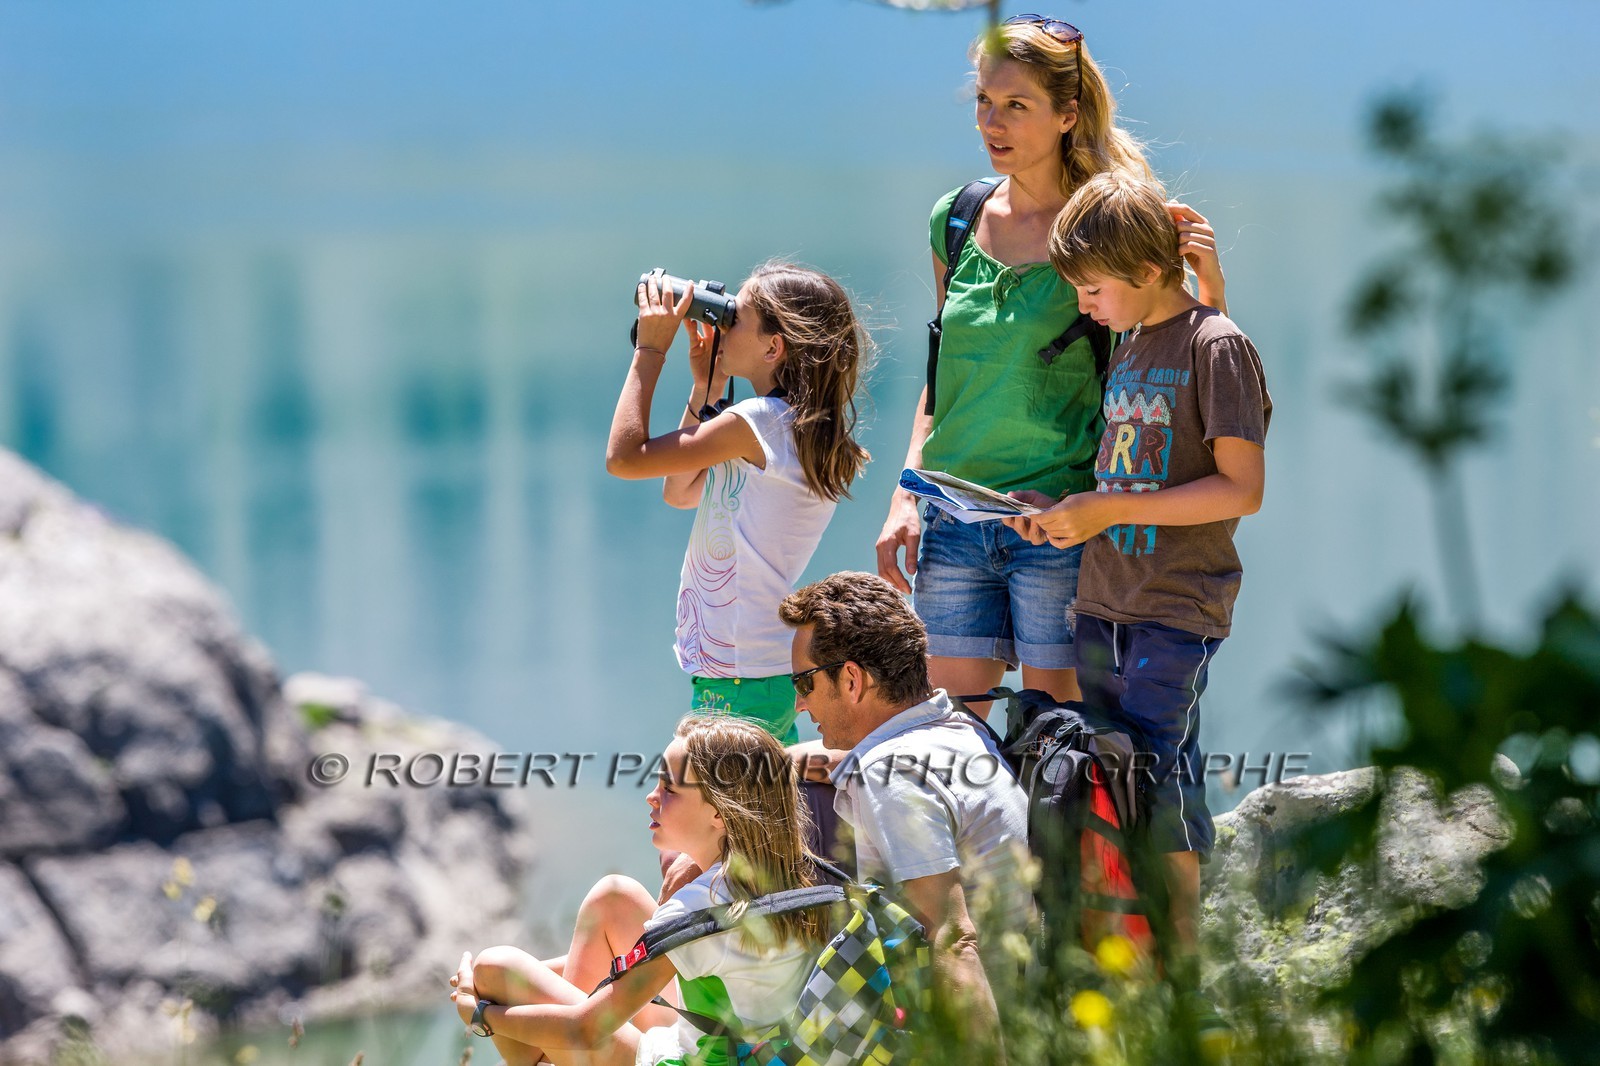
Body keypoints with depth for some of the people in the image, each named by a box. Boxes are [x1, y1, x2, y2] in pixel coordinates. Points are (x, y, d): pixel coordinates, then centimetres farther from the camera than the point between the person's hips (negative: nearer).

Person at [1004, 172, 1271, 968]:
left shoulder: (1216, 348, -10)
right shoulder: (1130, 348, 16)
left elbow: (1241, 489, -16)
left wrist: (1109, 510, -16)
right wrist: (1063, 509, 6)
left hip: (1177, 611, -8)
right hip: (1104, 602, 8)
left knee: (1154, 781, -12)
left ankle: (1179, 962, -5)